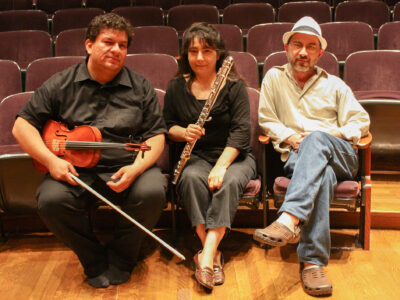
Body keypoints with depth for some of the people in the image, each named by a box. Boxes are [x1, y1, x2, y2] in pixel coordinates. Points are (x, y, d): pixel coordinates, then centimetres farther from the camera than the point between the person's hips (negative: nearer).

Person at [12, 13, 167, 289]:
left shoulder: (140, 88, 8)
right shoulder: (61, 85, 6)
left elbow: (156, 134, 4)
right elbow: (22, 124, 5)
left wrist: (135, 169, -16)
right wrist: (50, 160, -12)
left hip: (129, 167, 0)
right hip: (76, 170, 0)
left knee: (152, 192, -30)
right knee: (51, 200, -29)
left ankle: (120, 257, -1)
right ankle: (94, 260, 0)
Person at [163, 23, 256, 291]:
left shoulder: (234, 85, -3)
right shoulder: (177, 88, 7)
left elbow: (241, 130, -10)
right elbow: (168, 125, 12)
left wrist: (221, 166, -23)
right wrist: (184, 133, -13)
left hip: (234, 156, -1)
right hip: (196, 156, 2)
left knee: (229, 182, -34)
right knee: (191, 178, -32)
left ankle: (206, 257, -38)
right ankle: (214, 254, -34)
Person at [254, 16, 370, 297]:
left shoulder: (334, 85, 20)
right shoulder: (274, 78, 18)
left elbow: (360, 121, 13)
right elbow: (267, 119, 11)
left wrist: (331, 134, -7)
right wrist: (290, 137, -8)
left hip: (340, 156, 1)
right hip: (297, 157, -1)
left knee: (316, 140, -38)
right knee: (321, 174, -39)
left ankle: (289, 220, -55)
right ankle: (313, 261, -45)